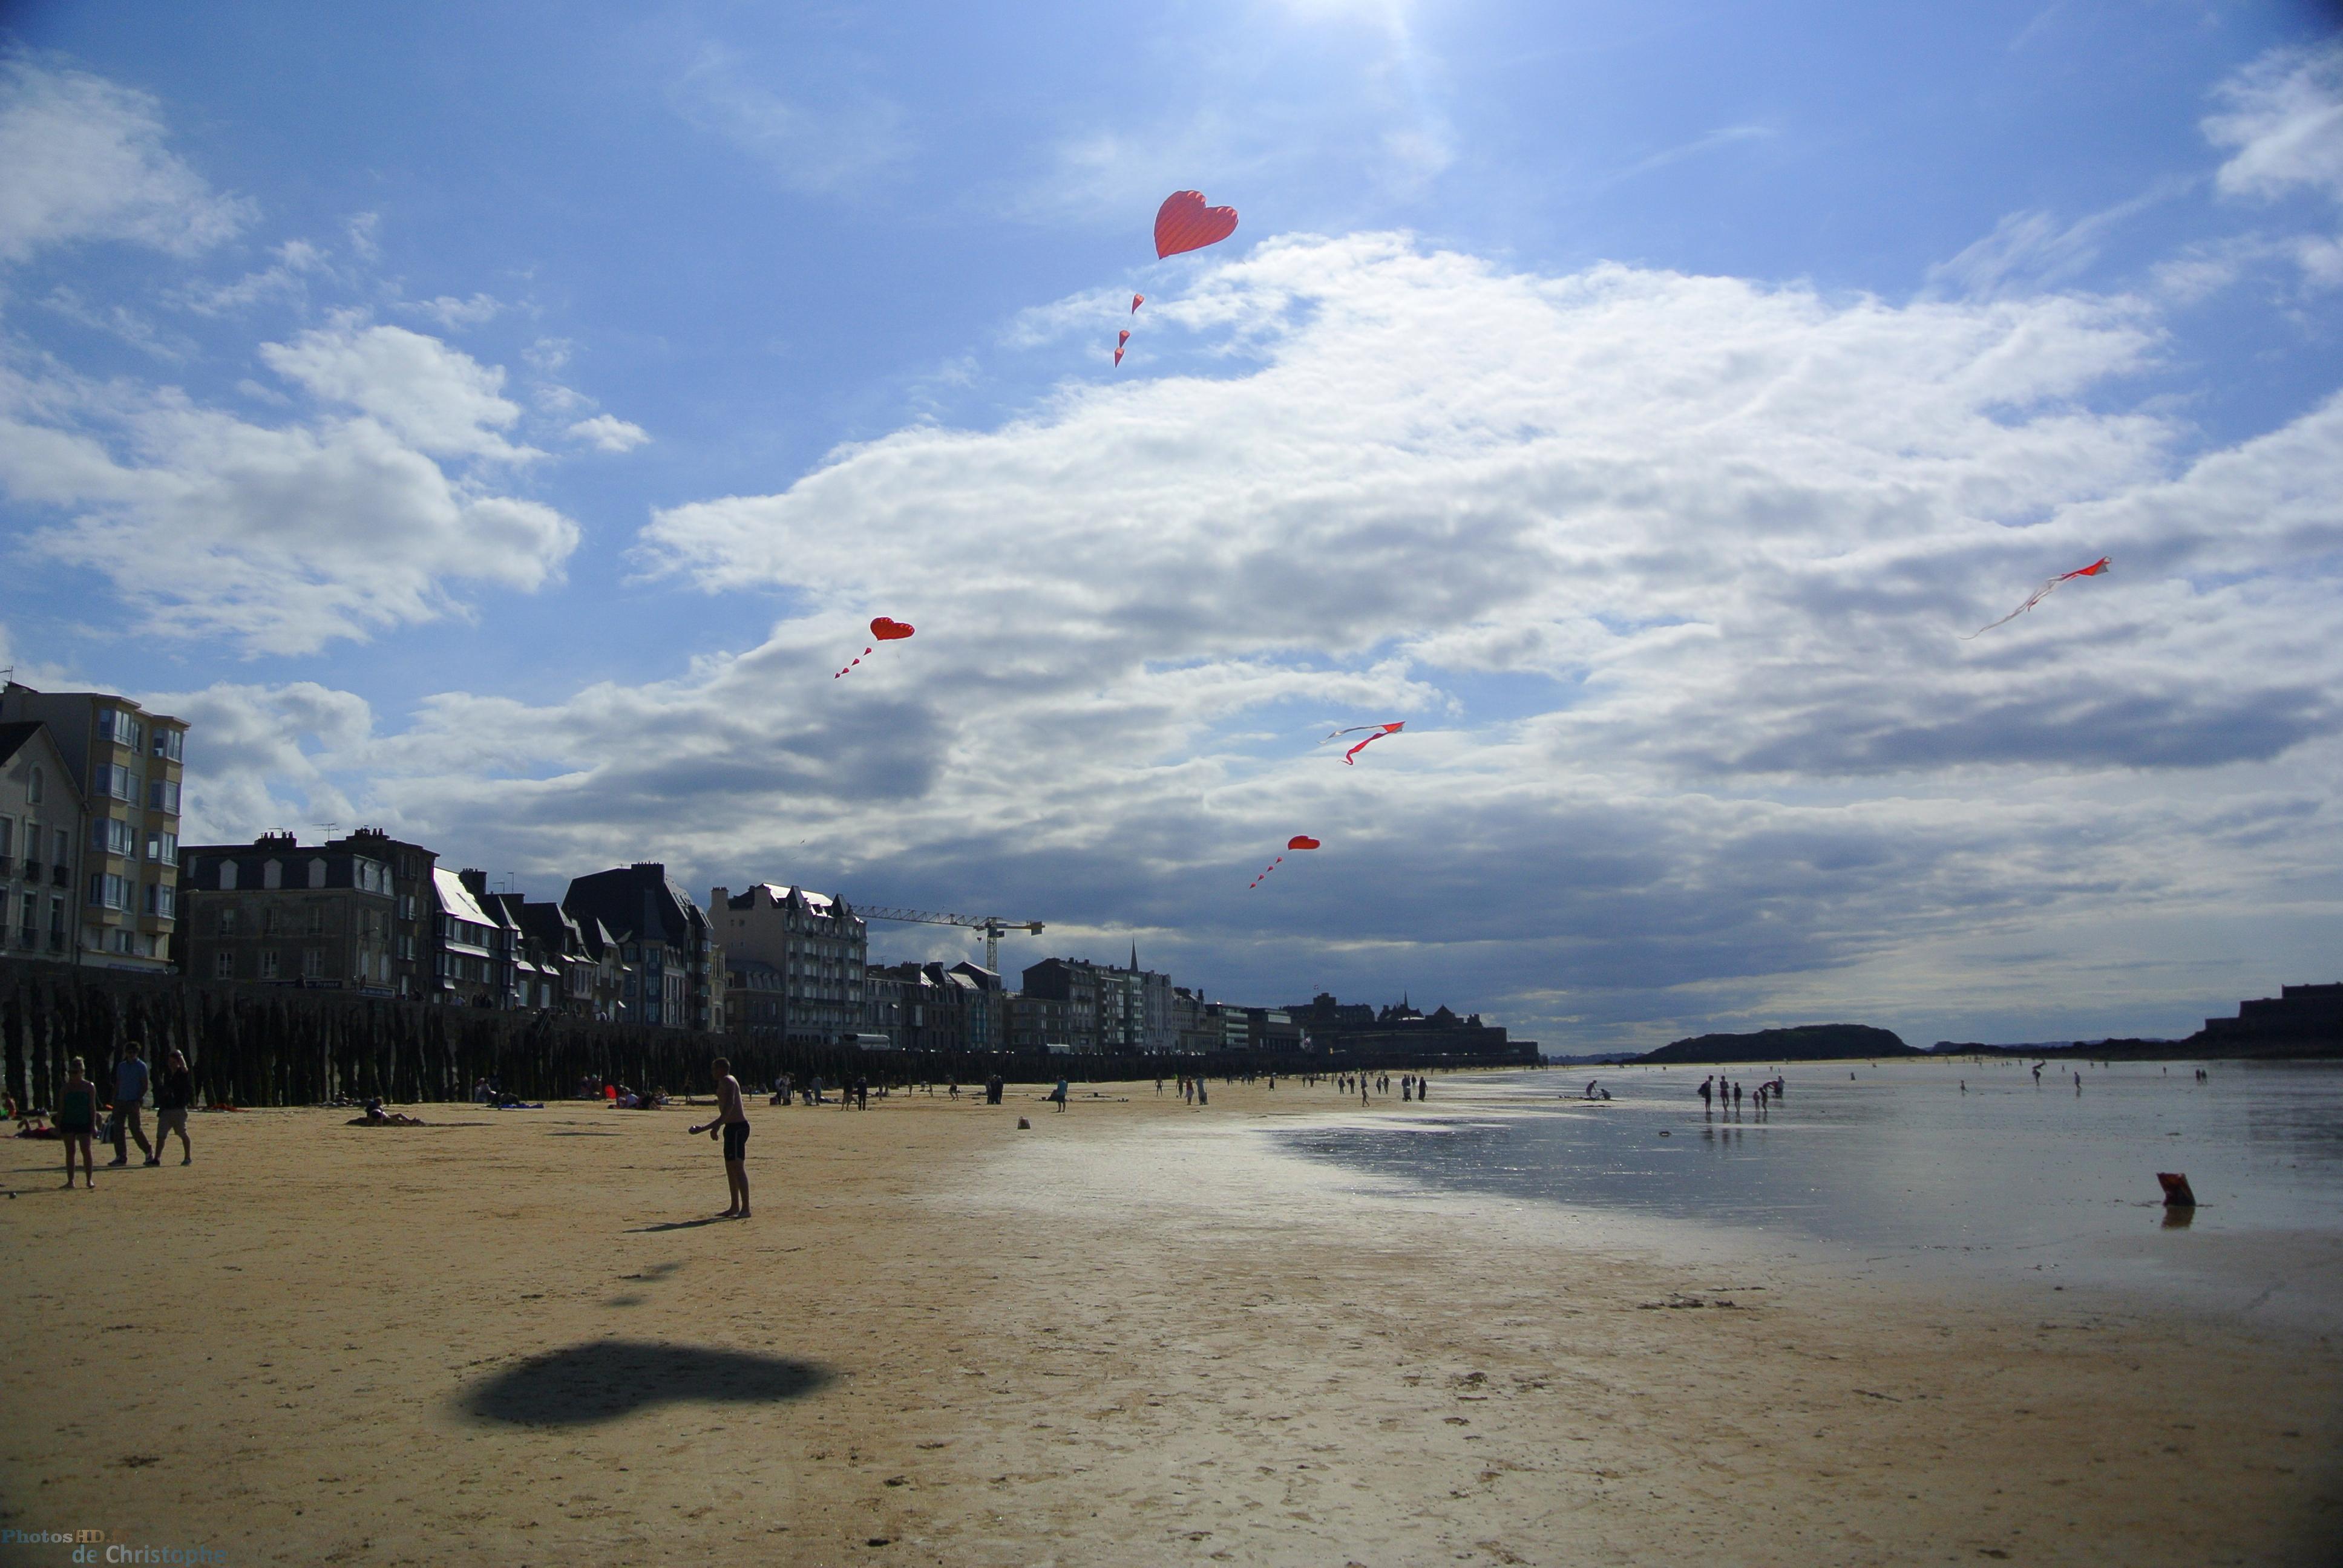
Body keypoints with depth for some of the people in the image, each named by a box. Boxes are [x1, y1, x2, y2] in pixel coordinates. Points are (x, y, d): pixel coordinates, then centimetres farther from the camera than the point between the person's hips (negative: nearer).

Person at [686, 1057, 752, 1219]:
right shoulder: (726, 1083, 25)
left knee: (738, 1167, -14)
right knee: (730, 1168, 13)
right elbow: (726, 1114, 31)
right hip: (732, 1128, 11)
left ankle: (745, 1209, -17)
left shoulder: (727, 1081, -6)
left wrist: (717, 1126, -33)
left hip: (737, 1127, -11)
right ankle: (735, 1207, 19)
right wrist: (703, 1129, 35)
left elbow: (730, 1104, -25)